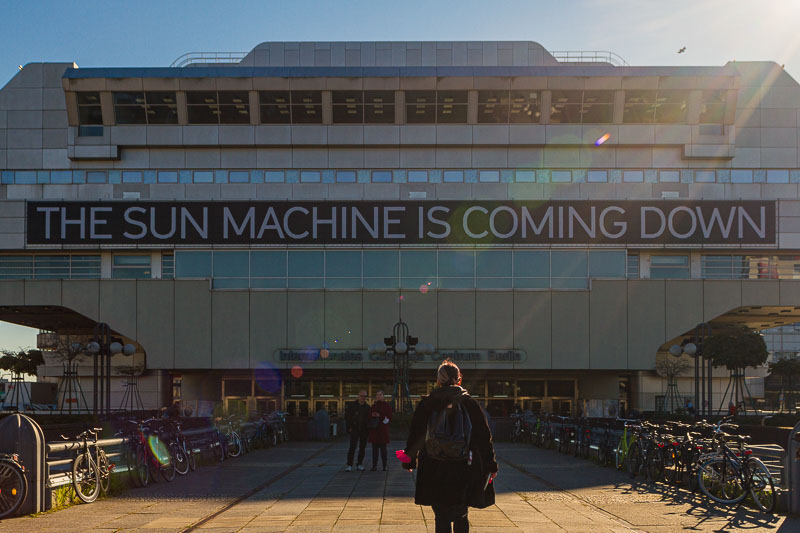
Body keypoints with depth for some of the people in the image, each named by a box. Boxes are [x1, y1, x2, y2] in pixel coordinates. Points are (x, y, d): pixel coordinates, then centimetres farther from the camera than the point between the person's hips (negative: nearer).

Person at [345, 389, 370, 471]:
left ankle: (359, 465, 14)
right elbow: (347, 417, -1)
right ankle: (349, 465, -13)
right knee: (353, 447, -14)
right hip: (354, 430, -4)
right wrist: (349, 428, -8)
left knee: (362, 448, 5)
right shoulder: (352, 405, -1)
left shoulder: (367, 407, 9)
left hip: (364, 431, 4)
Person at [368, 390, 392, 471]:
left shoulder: (387, 405, 2)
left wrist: (380, 416, -14)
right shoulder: (373, 406, 15)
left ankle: (384, 466, 3)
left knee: (383, 448, -3)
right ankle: (374, 465, 5)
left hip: (383, 430, -4)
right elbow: (369, 417, 18)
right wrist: (372, 415, -5)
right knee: (374, 448, 2)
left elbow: (389, 418, -3)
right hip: (374, 430, 4)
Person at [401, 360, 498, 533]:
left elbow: (415, 435, 4)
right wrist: (491, 465, 10)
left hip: (434, 469, -1)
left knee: (442, 518, 3)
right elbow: (485, 436, 3)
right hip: (465, 470, 1)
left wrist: (410, 460, 16)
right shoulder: (470, 403, 0)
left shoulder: (427, 404, -1)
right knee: (461, 516, 17)